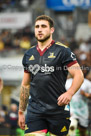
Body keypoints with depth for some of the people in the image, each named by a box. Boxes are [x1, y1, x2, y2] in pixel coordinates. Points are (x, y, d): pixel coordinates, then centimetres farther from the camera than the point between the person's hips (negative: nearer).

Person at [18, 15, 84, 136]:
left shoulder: (63, 51, -2)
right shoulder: (29, 54, 14)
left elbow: (79, 75, -6)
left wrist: (69, 93, -24)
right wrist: (21, 112, 18)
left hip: (58, 109, -3)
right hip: (34, 111, 3)